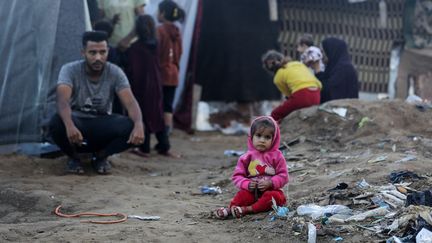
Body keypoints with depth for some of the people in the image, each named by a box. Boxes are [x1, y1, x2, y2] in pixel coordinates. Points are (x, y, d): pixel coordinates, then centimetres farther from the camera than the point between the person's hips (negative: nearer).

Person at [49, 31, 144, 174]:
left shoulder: (115, 73, -10)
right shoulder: (70, 70, -16)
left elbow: (130, 102, -21)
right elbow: (63, 100, -33)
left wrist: (139, 124, -44)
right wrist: (70, 125, -54)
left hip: (102, 127, 2)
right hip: (77, 124, -2)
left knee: (131, 127, -28)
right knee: (57, 123, -37)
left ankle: (100, 156, -1)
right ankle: (74, 157, -5)